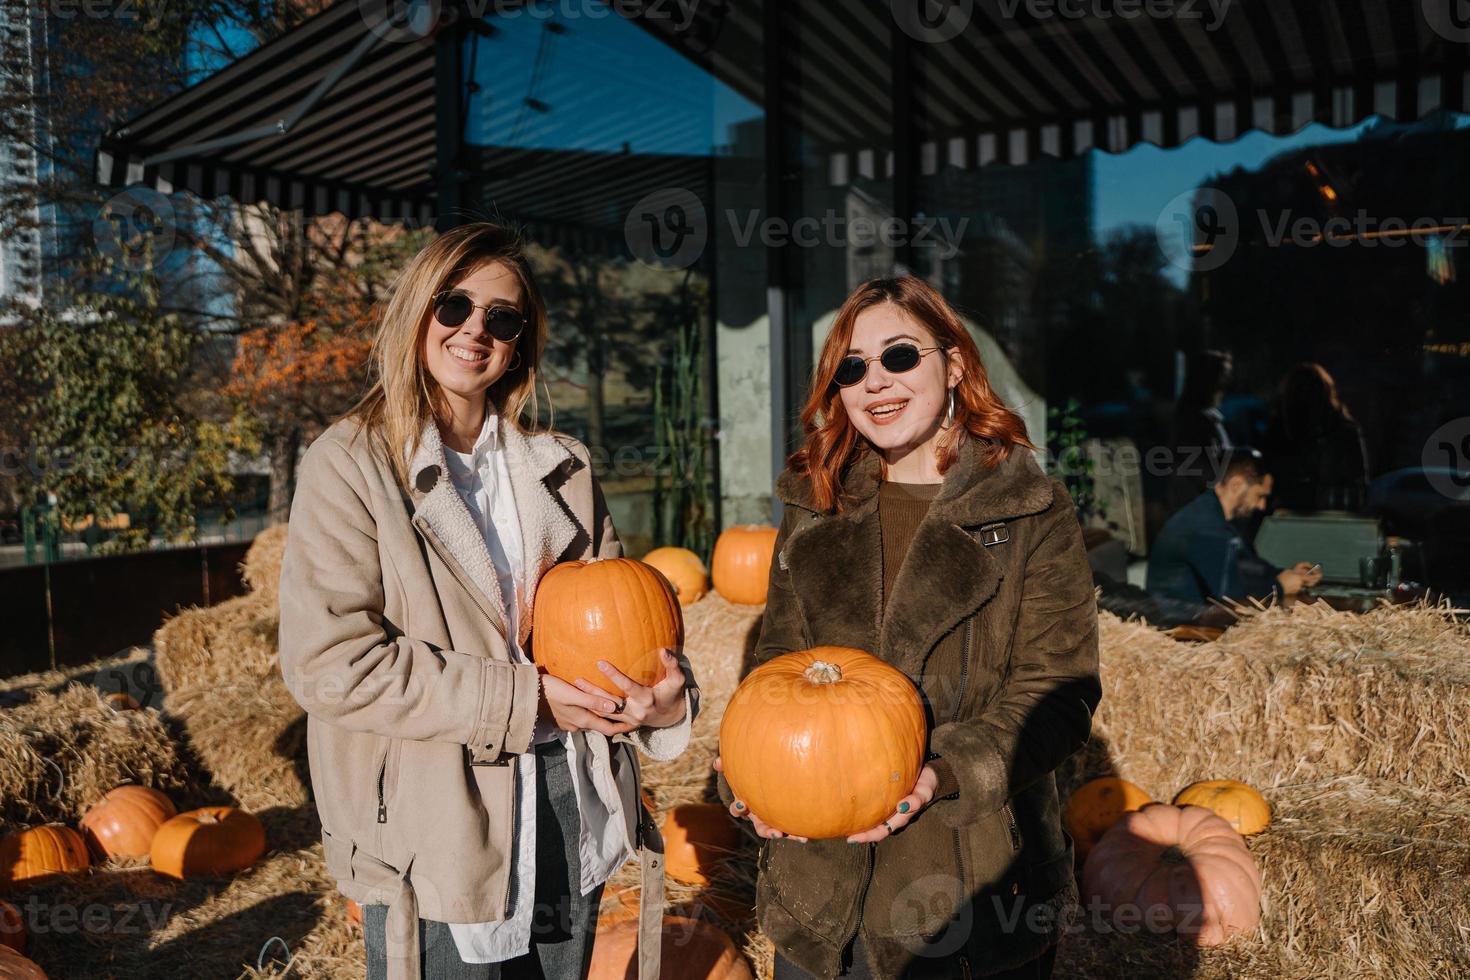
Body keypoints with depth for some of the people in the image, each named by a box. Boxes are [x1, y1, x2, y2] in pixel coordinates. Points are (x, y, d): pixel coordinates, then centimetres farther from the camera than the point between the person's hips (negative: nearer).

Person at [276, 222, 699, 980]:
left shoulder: (561, 469, 9)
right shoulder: (350, 465, -7)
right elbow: (329, 661, -16)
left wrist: (667, 697, -14)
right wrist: (522, 701, -18)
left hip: (570, 821, 5)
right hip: (434, 847, -5)